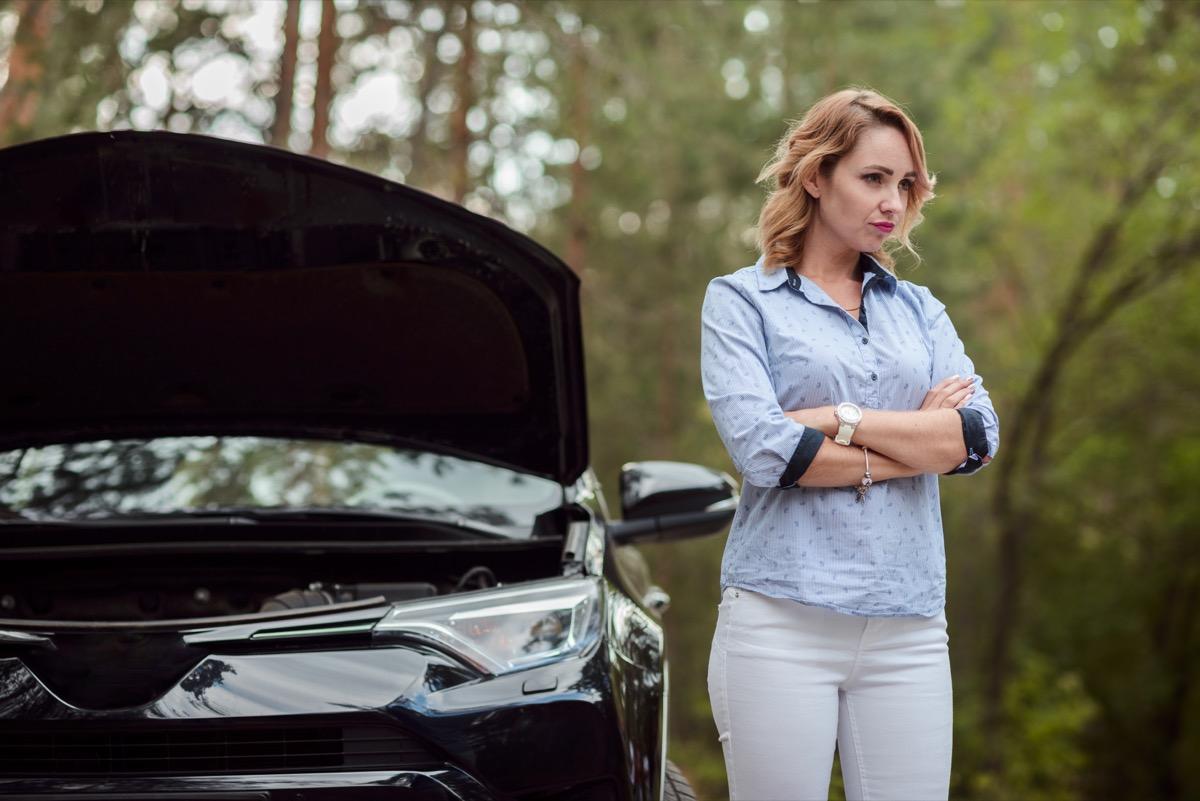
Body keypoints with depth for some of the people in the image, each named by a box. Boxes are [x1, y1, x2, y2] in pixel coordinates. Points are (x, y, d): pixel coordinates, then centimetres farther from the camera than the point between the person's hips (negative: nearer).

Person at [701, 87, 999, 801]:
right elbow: (760, 449, -12)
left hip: (909, 626, 4)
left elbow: (979, 437, 1)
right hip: (781, 617, -4)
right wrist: (919, 441, -4)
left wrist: (839, 419, -8)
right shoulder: (741, 300, 5)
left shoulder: (919, 308, 17)